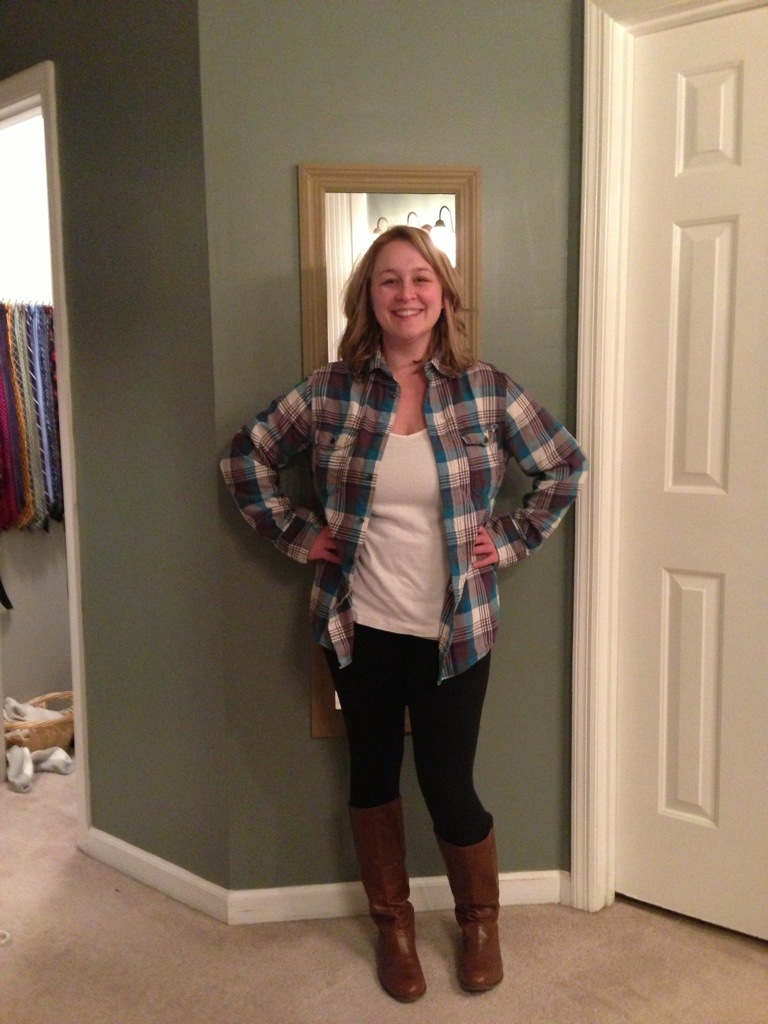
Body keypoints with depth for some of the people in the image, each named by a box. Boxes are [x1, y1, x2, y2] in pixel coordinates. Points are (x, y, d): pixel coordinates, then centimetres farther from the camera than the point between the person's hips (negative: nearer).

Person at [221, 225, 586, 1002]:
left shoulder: (485, 389, -6)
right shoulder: (331, 390, -5)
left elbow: (564, 466, 4)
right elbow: (245, 456, 6)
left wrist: (513, 539, -2)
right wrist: (294, 534, 0)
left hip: (453, 630, -1)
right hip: (359, 627, 2)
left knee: (449, 785, 7)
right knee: (372, 776, 15)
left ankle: (480, 921, 37)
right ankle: (393, 925, 39)